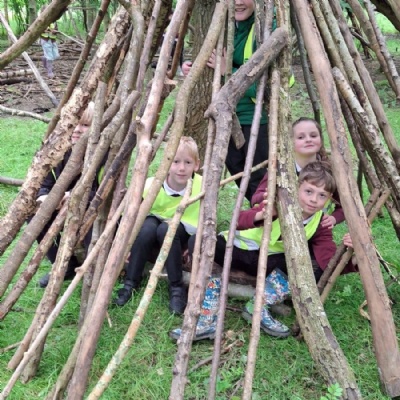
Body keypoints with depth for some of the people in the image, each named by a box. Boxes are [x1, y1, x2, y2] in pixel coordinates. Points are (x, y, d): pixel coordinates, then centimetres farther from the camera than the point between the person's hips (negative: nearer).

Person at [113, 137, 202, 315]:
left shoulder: (202, 186, -26)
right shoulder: (151, 185, -24)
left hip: (181, 231, -1)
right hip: (154, 220, 1)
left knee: (166, 230, -34)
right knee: (146, 228, -33)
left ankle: (177, 288, -20)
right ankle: (130, 283, -16)